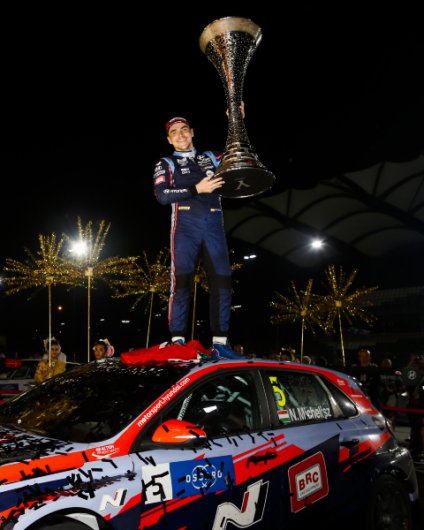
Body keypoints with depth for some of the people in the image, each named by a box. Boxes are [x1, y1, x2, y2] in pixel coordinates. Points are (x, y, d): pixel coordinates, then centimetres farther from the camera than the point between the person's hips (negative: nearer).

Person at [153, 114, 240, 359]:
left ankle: (220, 343, -1)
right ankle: (178, 342, -9)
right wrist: (197, 188, -12)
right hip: (185, 223, -3)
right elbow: (162, 195, -3)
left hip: (214, 224, 3)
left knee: (222, 281, -4)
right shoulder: (166, 164, 13)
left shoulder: (211, 157, 24)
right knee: (182, 279, -11)